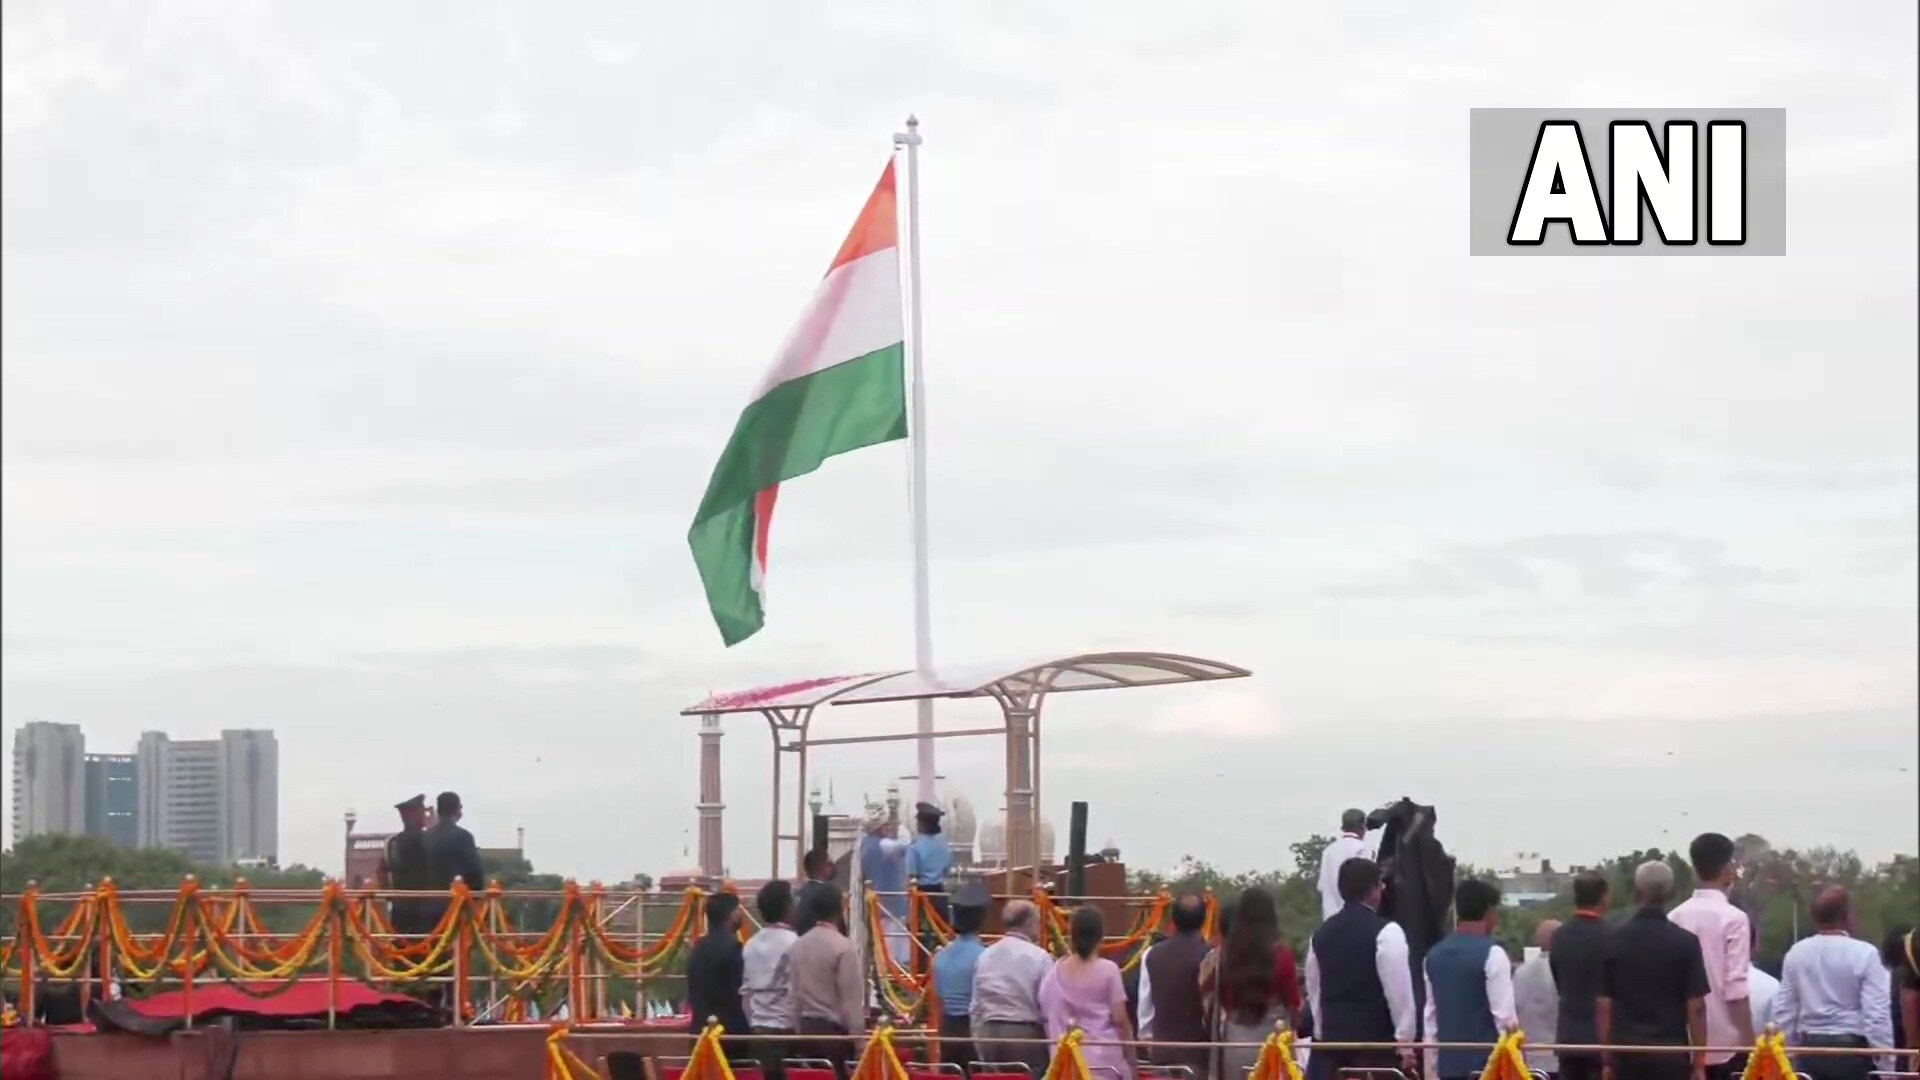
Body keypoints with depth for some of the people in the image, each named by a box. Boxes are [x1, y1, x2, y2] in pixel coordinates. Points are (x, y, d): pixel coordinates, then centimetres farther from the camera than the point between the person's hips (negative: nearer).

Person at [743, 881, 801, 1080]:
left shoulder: (751, 944, 10)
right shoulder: (792, 943, -11)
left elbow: (745, 991, 11)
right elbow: (796, 991, -13)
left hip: (761, 1028, 7)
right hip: (786, 1027, -7)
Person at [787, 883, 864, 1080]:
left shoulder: (797, 946, 6)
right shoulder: (842, 947, -14)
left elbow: (795, 994, 11)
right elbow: (851, 998, -14)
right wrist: (859, 1036, -9)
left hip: (808, 1028, 7)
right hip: (836, 1029, -7)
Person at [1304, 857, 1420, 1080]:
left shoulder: (1321, 934, 11)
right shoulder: (1385, 932, -9)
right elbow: (1399, 991, -11)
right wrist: (1405, 1042, -6)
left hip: (1333, 1039, 6)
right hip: (1376, 1039, -6)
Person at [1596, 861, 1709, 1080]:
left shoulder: (1615, 940, 1)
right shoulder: (1685, 942, -4)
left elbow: (1603, 1004, 2)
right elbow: (1695, 1006, -6)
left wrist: (1606, 1059, 9)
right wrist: (1699, 1062, 0)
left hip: (1626, 1052, 2)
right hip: (1670, 1052, -2)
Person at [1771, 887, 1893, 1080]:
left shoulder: (1796, 953, 5)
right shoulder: (1864, 954, -9)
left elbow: (1784, 1010, 8)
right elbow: (1876, 1015, -12)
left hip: (1810, 1050, 4)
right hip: (1851, 1050, -4)